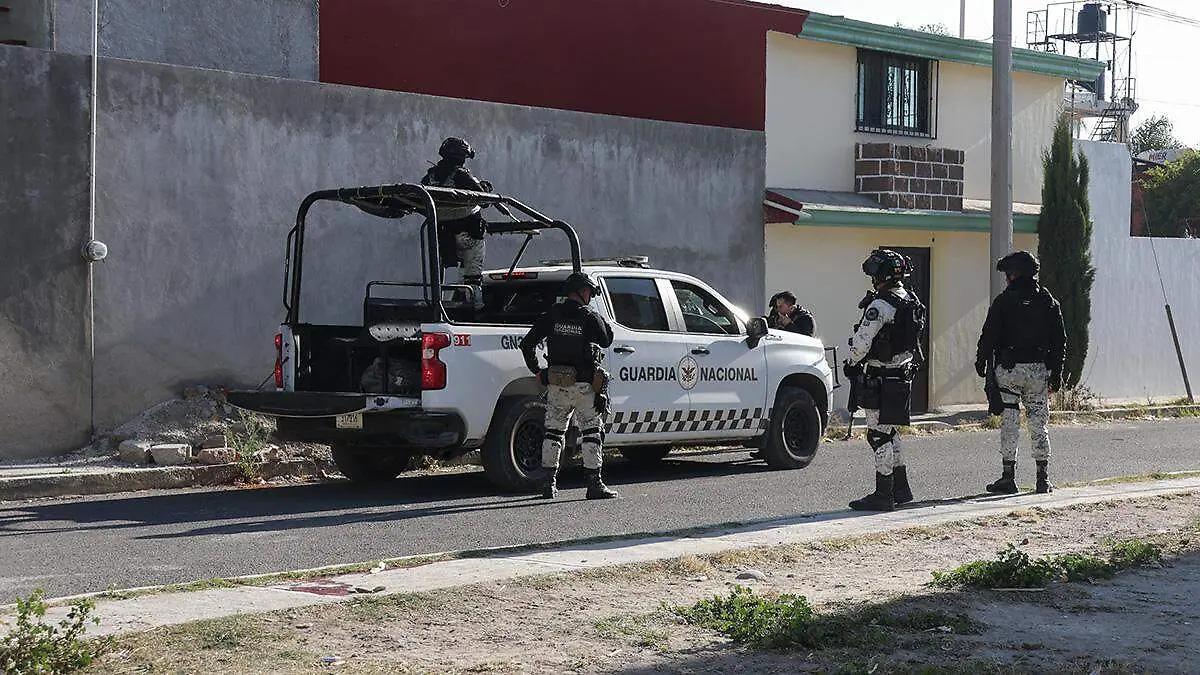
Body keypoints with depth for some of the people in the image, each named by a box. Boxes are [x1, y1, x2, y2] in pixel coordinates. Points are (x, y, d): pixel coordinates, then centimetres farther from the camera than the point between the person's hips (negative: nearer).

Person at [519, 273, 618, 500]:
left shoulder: (551, 315, 3)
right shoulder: (590, 317, -6)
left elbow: (527, 344, 2)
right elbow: (606, 340, 11)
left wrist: (537, 370, 11)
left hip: (556, 385, 4)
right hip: (584, 386, -3)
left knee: (553, 432, 12)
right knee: (591, 432, 3)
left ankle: (550, 483, 13)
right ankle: (594, 484, -1)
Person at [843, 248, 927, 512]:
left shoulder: (881, 305, -19)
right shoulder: (911, 302, 11)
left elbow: (862, 342, -18)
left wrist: (851, 364, 2)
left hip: (881, 379, -10)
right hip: (903, 376, 10)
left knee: (879, 436, -5)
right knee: (891, 434, 19)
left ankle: (883, 495, -4)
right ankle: (901, 489, 26)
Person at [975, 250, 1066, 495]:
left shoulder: (1004, 301, -5)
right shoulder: (1048, 301, 8)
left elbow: (989, 336, -5)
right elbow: (1059, 341, 10)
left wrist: (981, 364, 6)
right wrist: (1056, 374, 14)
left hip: (1008, 369, -3)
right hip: (1039, 370, 3)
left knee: (1009, 424, 0)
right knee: (1039, 424, 8)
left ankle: (1008, 477, 0)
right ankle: (1043, 479, 10)